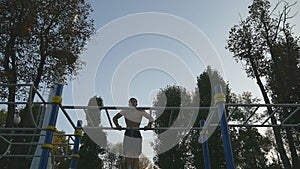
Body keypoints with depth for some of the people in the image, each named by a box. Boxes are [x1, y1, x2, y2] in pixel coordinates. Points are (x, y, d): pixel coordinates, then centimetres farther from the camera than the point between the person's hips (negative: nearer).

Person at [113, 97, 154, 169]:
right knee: (128, 153, -5)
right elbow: (115, 118, 17)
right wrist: (117, 125, 0)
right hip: (128, 134, 0)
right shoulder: (126, 111, 12)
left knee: (136, 154, 0)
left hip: (137, 134, 1)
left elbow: (151, 118, 19)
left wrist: (148, 126, 2)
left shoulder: (140, 111, 13)